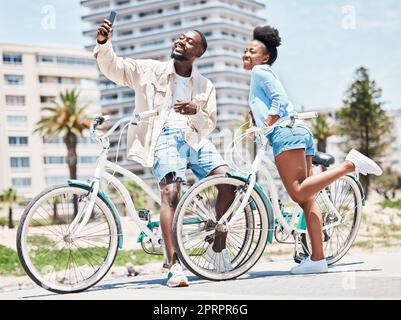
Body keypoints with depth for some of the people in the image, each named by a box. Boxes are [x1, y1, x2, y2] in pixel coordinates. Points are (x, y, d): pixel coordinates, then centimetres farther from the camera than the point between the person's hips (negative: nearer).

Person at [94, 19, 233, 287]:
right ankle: (174, 265, -32)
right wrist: (103, 43, -15)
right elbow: (113, 68, 4)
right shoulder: (150, 70, 12)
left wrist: (196, 112, -6)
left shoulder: (205, 86, 19)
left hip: (195, 138, 3)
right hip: (164, 137, -3)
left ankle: (218, 247, -1)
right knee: (171, 192, -26)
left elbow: (209, 125, 16)